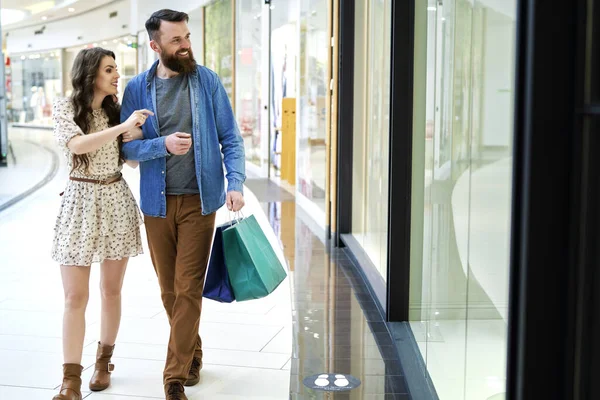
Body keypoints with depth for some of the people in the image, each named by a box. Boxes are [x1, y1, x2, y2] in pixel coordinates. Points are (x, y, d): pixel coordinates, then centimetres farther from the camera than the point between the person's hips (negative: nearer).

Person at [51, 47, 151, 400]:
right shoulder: (66, 108, -5)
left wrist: (137, 133, -1)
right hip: (81, 201, -4)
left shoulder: (117, 108, 8)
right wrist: (123, 127, -23)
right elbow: (78, 145, -23)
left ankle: (104, 361, 29)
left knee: (112, 289, 11)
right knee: (76, 296, -5)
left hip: (117, 200, 4)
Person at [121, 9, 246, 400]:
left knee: (188, 290, -4)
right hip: (157, 202, 2)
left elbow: (230, 137, 1)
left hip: (199, 200, -2)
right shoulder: (137, 88, 2)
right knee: (169, 290, 12)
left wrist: (235, 182, -13)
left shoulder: (207, 81, 0)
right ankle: (192, 354, 33)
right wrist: (163, 144, -17)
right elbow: (127, 146, 1)